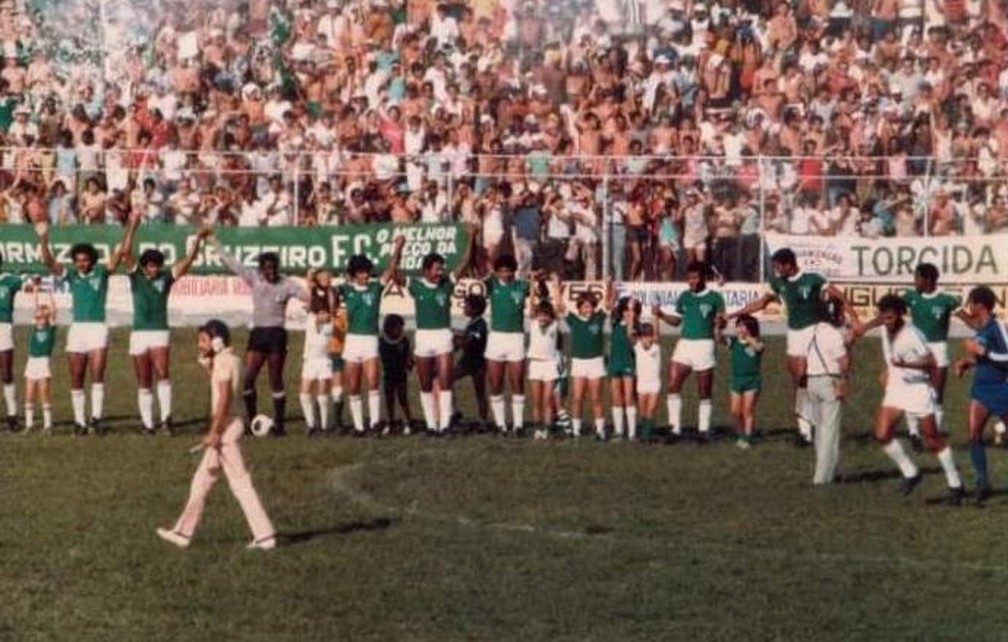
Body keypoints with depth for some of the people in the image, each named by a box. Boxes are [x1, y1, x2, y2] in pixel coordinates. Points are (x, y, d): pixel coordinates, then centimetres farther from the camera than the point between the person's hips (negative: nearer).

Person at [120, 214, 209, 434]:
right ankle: (147, 423, 11)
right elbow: (126, 252, -8)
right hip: (139, 333, 1)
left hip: (160, 333, -1)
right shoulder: (136, 276, 3)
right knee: (143, 382, 6)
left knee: (162, 374, -21)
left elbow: (188, 260, -4)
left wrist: (198, 239, -14)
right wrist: (132, 226, -16)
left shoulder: (166, 277, 3)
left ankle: (166, 418, -26)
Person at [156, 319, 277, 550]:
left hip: (226, 426, -10)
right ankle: (183, 531, 19)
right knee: (202, 481, 14)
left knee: (240, 482, -7)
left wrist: (214, 432, -22)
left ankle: (265, 534, -6)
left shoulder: (222, 362, -14)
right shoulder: (232, 360, 14)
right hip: (230, 425, 10)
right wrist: (207, 362, 13)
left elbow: (224, 399, -21)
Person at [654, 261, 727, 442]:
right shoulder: (684, 297, 11)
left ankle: (704, 430, 11)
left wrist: (719, 321, -27)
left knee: (704, 393, 3)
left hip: (704, 345, -4)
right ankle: (675, 428, -3)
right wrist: (661, 315, 1)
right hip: (684, 344, 4)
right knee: (673, 385, -7)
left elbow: (721, 320, -5)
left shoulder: (715, 297, -2)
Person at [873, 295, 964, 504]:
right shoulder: (885, 331, 2)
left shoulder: (912, 334, -20)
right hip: (896, 387, 7)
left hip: (918, 388, -7)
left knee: (933, 440, 0)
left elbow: (931, 362, -24)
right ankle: (910, 473, 11)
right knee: (882, 435, -8)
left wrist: (906, 364, -36)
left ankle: (955, 485, 15)